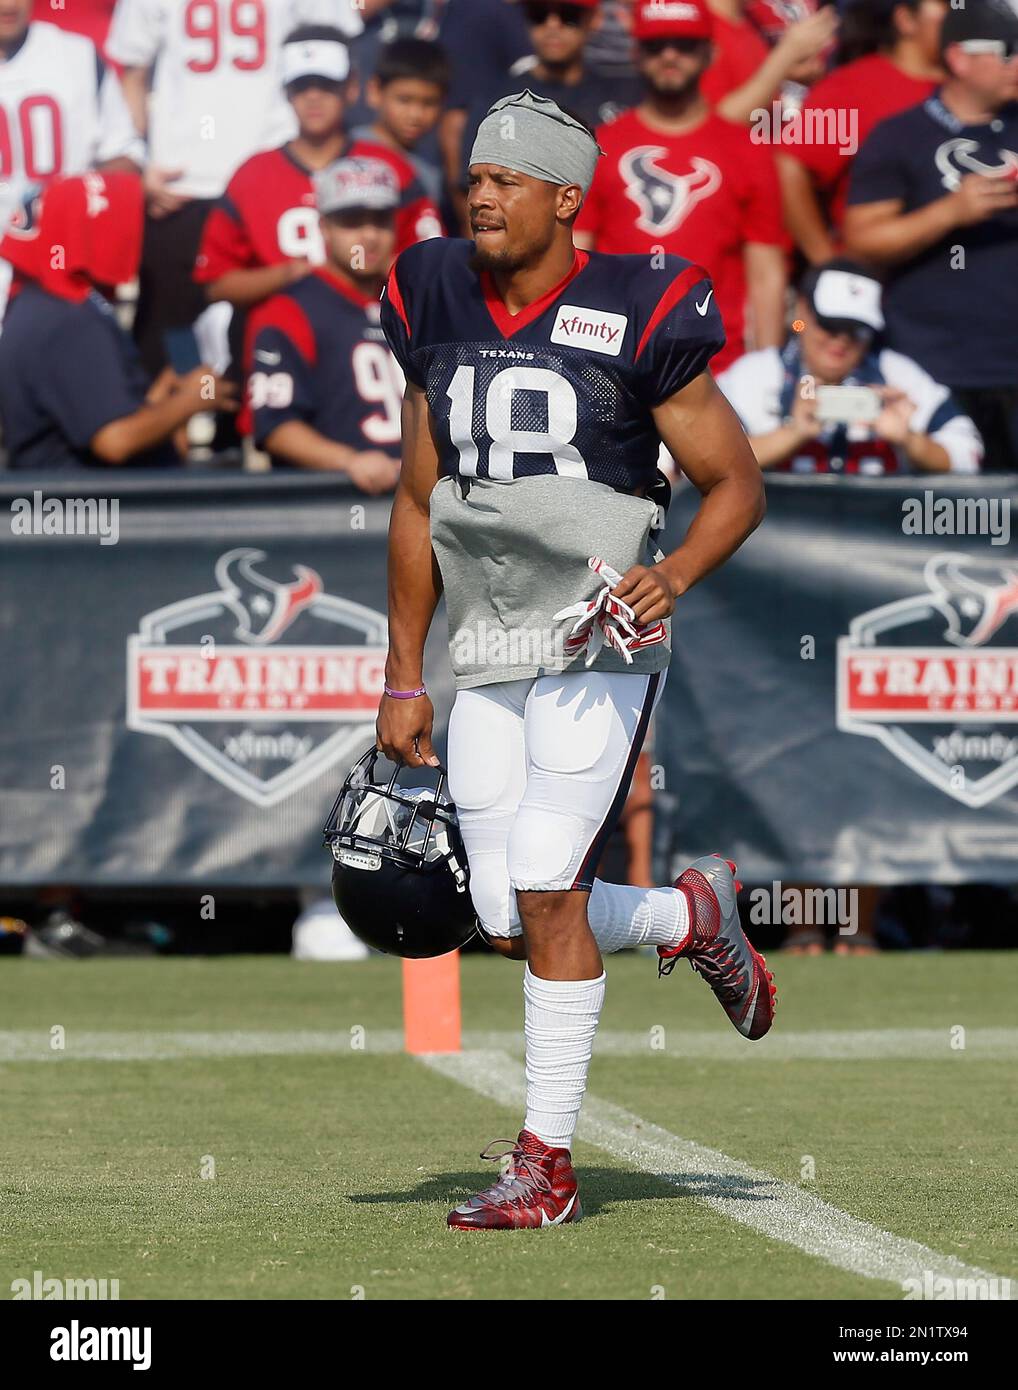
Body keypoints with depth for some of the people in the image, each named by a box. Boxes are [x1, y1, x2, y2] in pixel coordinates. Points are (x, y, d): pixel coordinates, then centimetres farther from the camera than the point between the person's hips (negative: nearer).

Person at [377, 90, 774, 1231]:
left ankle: (546, 1164, -5)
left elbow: (736, 485, -1)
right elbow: (419, 506, 15)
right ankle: (689, 915, 33)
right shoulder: (440, 315, 8)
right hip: (485, 660, 6)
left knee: (545, 896, -13)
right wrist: (403, 684, 15)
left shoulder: (633, 321, -7)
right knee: (510, 925, 3)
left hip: (599, 648, -6)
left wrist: (673, 576, -21)